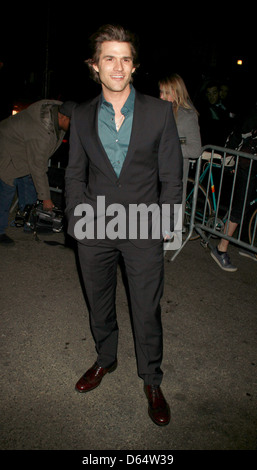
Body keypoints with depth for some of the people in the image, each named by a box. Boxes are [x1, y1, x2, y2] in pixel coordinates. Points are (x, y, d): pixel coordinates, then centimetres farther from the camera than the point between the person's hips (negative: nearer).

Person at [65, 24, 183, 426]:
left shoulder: (159, 112, -1)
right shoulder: (82, 117, 5)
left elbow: (171, 174, 0)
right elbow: (75, 174, 8)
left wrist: (166, 223, -3)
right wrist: (78, 221, 0)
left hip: (144, 230, -2)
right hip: (95, 229, 3)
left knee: (147, 310, 7)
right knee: (99, 303, 18)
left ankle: (152, 381, 30)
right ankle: (105, 359, 44)